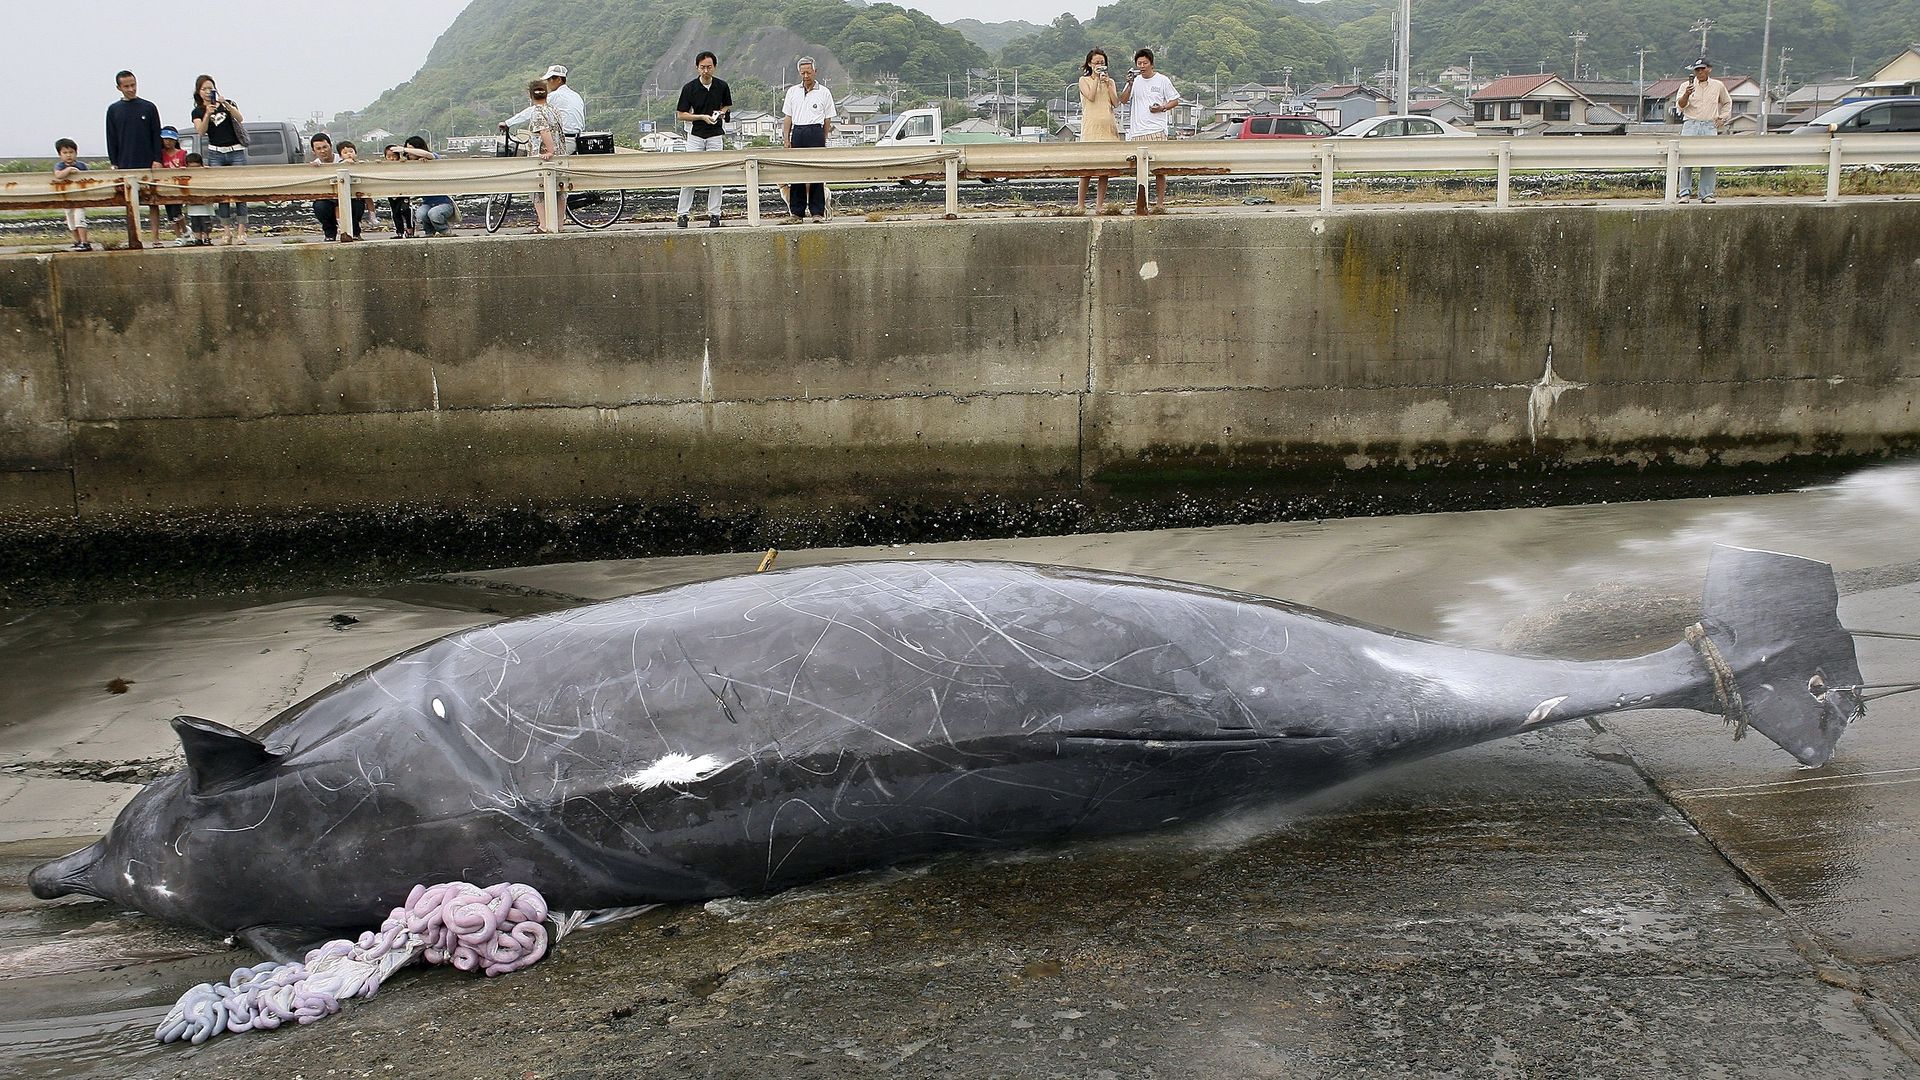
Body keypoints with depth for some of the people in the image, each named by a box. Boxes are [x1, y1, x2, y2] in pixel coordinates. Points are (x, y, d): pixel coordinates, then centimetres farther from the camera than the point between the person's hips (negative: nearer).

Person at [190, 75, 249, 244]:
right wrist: (208, 114, -22)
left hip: (236, 151, -1)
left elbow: (240, 119, -8)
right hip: (216, 153, 1)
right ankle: (227, 232, 0)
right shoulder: (198, 111, 9)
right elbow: (201, 131, -8)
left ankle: (241, 232, -11)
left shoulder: (227, 104, 9)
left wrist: (226, 104, -21)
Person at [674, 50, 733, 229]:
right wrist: (702, 117, -15)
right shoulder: (689, 88, -5)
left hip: (716, 135, 2)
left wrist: (721, 113, -4)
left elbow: (728, 106, 19)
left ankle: (714, 214, 7)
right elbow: (681, 114, -2)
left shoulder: (722, 86, 1)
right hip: (695, 135, -2)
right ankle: (682, 214, -1)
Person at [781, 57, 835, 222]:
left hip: (816, 132, -3)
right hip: (797, 132, 3)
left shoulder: (824, 92, 7)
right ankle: (797, 212, 5)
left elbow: (827, 120, 9)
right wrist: (786, 139, 4)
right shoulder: (792, 92, 14)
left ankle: (818, 211, -2)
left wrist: (822, 140, 4)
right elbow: (787, 117, 14)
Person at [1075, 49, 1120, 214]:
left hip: (1108, 128, 4)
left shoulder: (1110, 81, 18)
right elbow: (1091, 96, -10)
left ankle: (1099, 204, 4)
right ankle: (1081, 204, -2)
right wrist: (1096, 78, -6)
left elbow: (1116, 103, 4)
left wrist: (1108, 83, -1)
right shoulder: (1084, 80, 8)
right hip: (1091, 127, -4)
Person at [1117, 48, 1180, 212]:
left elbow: (1175, 101, 8)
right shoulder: (1134, 80, 13)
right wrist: (1130, 84, -10)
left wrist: (1162, 108, -9)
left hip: (1157, 131, -3)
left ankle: (1160, 202, -4)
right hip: (1137, 132, 3)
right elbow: (1123, 100, 4)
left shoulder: (1162, 80, 4)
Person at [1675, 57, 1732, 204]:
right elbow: (1680, 106, -5)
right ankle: (1685, 193, -8)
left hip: (1710, 127, 1)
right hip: (1690, 125, -1)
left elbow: (1727, 102, 29)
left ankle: (1706, 194, -2)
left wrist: (1722, 118, 15)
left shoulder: (1718, 86, 14)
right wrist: (1686, 95, -24)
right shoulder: (1686, 86, 8)